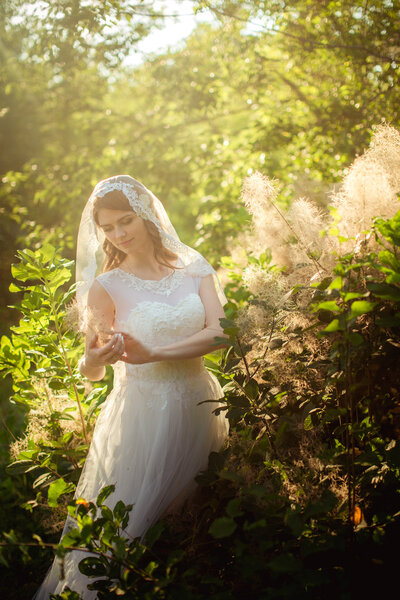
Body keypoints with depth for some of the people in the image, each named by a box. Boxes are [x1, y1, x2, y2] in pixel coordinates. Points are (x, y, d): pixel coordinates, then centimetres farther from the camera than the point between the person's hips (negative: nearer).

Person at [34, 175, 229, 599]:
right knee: (127, 523, 0)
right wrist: (95, 359, -31)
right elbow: (90, 372, -6)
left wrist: (152, 353, -19)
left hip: (197, 402, 3)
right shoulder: (106, 286, -4)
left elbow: (219, 333, -9)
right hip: (142, 413, -3)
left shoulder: (193, 268, 3)